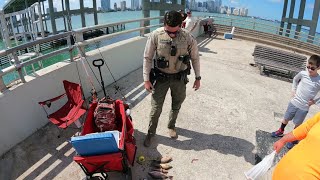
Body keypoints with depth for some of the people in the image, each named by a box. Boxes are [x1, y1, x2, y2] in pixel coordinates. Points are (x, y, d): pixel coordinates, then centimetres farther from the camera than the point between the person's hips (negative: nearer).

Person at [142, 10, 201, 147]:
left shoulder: (188, 38, -15)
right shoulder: (156, 35, -18)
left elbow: (195, 58, -1)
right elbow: (147, 58, -9)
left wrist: (198, 78, 3)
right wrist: (146, 79, -9)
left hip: (179, 78, 2)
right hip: (161, 77, -1)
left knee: (176, 106, 18)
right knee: (156, 108, 4)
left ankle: (171, 126, 45)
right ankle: (151, 132, 27)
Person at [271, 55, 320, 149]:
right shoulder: (303, 73, -10)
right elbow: (295, 79, 13)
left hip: (304, 108, -2)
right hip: (294, 102, 2)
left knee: (297, 124, 12)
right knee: (286, 119, 18)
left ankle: (293, 139, 34)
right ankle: (280, 131, 43)